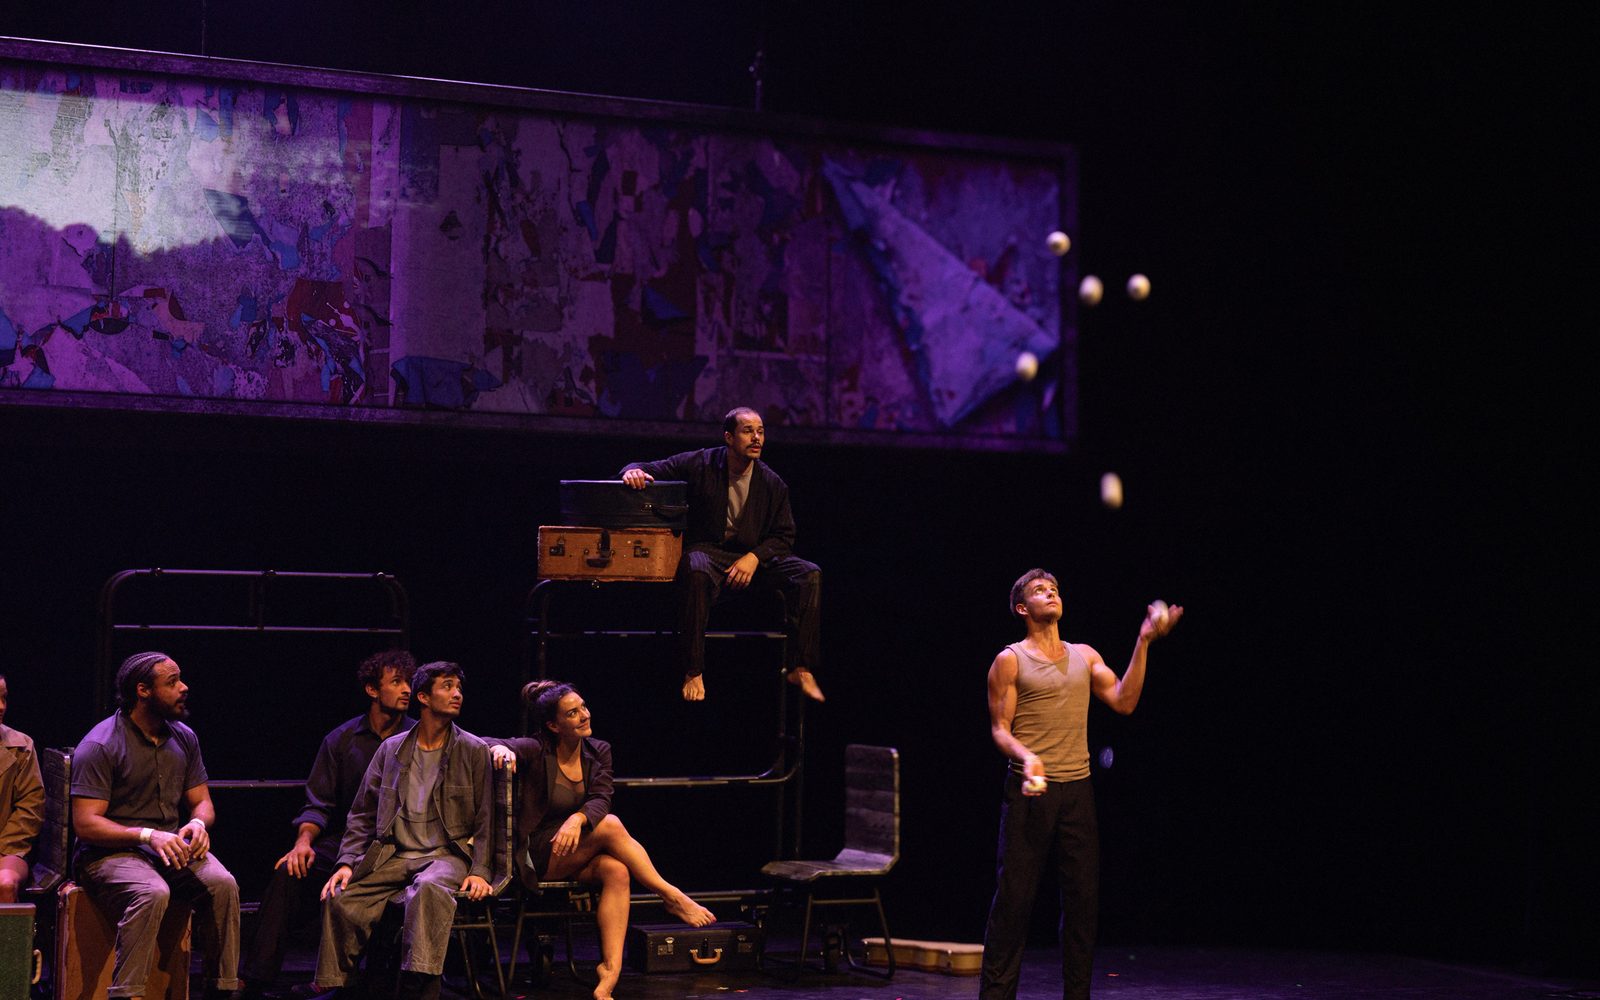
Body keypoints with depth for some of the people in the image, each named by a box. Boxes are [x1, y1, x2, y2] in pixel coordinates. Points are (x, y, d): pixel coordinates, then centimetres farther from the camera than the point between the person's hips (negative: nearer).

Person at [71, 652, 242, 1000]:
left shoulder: (183, 737, 11)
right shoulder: (100, 746, -9)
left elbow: (201, 802, 16)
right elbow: (85, 824, -14)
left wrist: (198, 823, -10)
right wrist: (147, 835, -26)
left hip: (170, 846, 5)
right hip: (110, 852, -5)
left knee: (222, 884, -23)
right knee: (152, 893, -37)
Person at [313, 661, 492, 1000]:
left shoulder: (474, 752, 6)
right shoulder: (391, 749, 13)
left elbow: (484, 820, 3)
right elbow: (362, 815, 14)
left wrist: (479, 871, -10)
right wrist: (347, 863, -1)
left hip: (447, 854, -3)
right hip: (394, 855, 3)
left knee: (429, 889, -37)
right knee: (339, 897, -20)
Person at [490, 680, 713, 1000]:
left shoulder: (598, 752, 6)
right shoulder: (537, 752, -6)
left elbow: (600, 799, -9)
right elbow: (486, 743, -14)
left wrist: (578, 818, -31)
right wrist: (501, 749, -38)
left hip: (581, 858, 4)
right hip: (540, 859, -4)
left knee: (617, 871, -31)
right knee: (611, 825, -28)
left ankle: (611, 969, -38)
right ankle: (672, 897, -19)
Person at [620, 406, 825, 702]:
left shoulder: (773, 485, 4)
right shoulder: (699, 465, -2)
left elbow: (783, 536, 6)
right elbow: (651, 470, 0)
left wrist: (754, 557, -14)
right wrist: (635, 471, -26)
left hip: (754, 556, 3)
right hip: (707, 551, -3)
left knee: (810, 575, -20)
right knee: (696, 572, -40)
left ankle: (801, 669, -16)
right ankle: (693, 673, -33)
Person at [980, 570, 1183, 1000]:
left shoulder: (1084, 656, 14)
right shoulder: (1010, 661, 2)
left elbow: (1123, 702, 3)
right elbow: (1000, 728, -1)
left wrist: (1143, 643, -4)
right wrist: (1026, 756, -22)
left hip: (1077, 790, 4)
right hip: (1030, 789, -4)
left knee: (1083, 896, 5)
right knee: (1014, 895, -5)